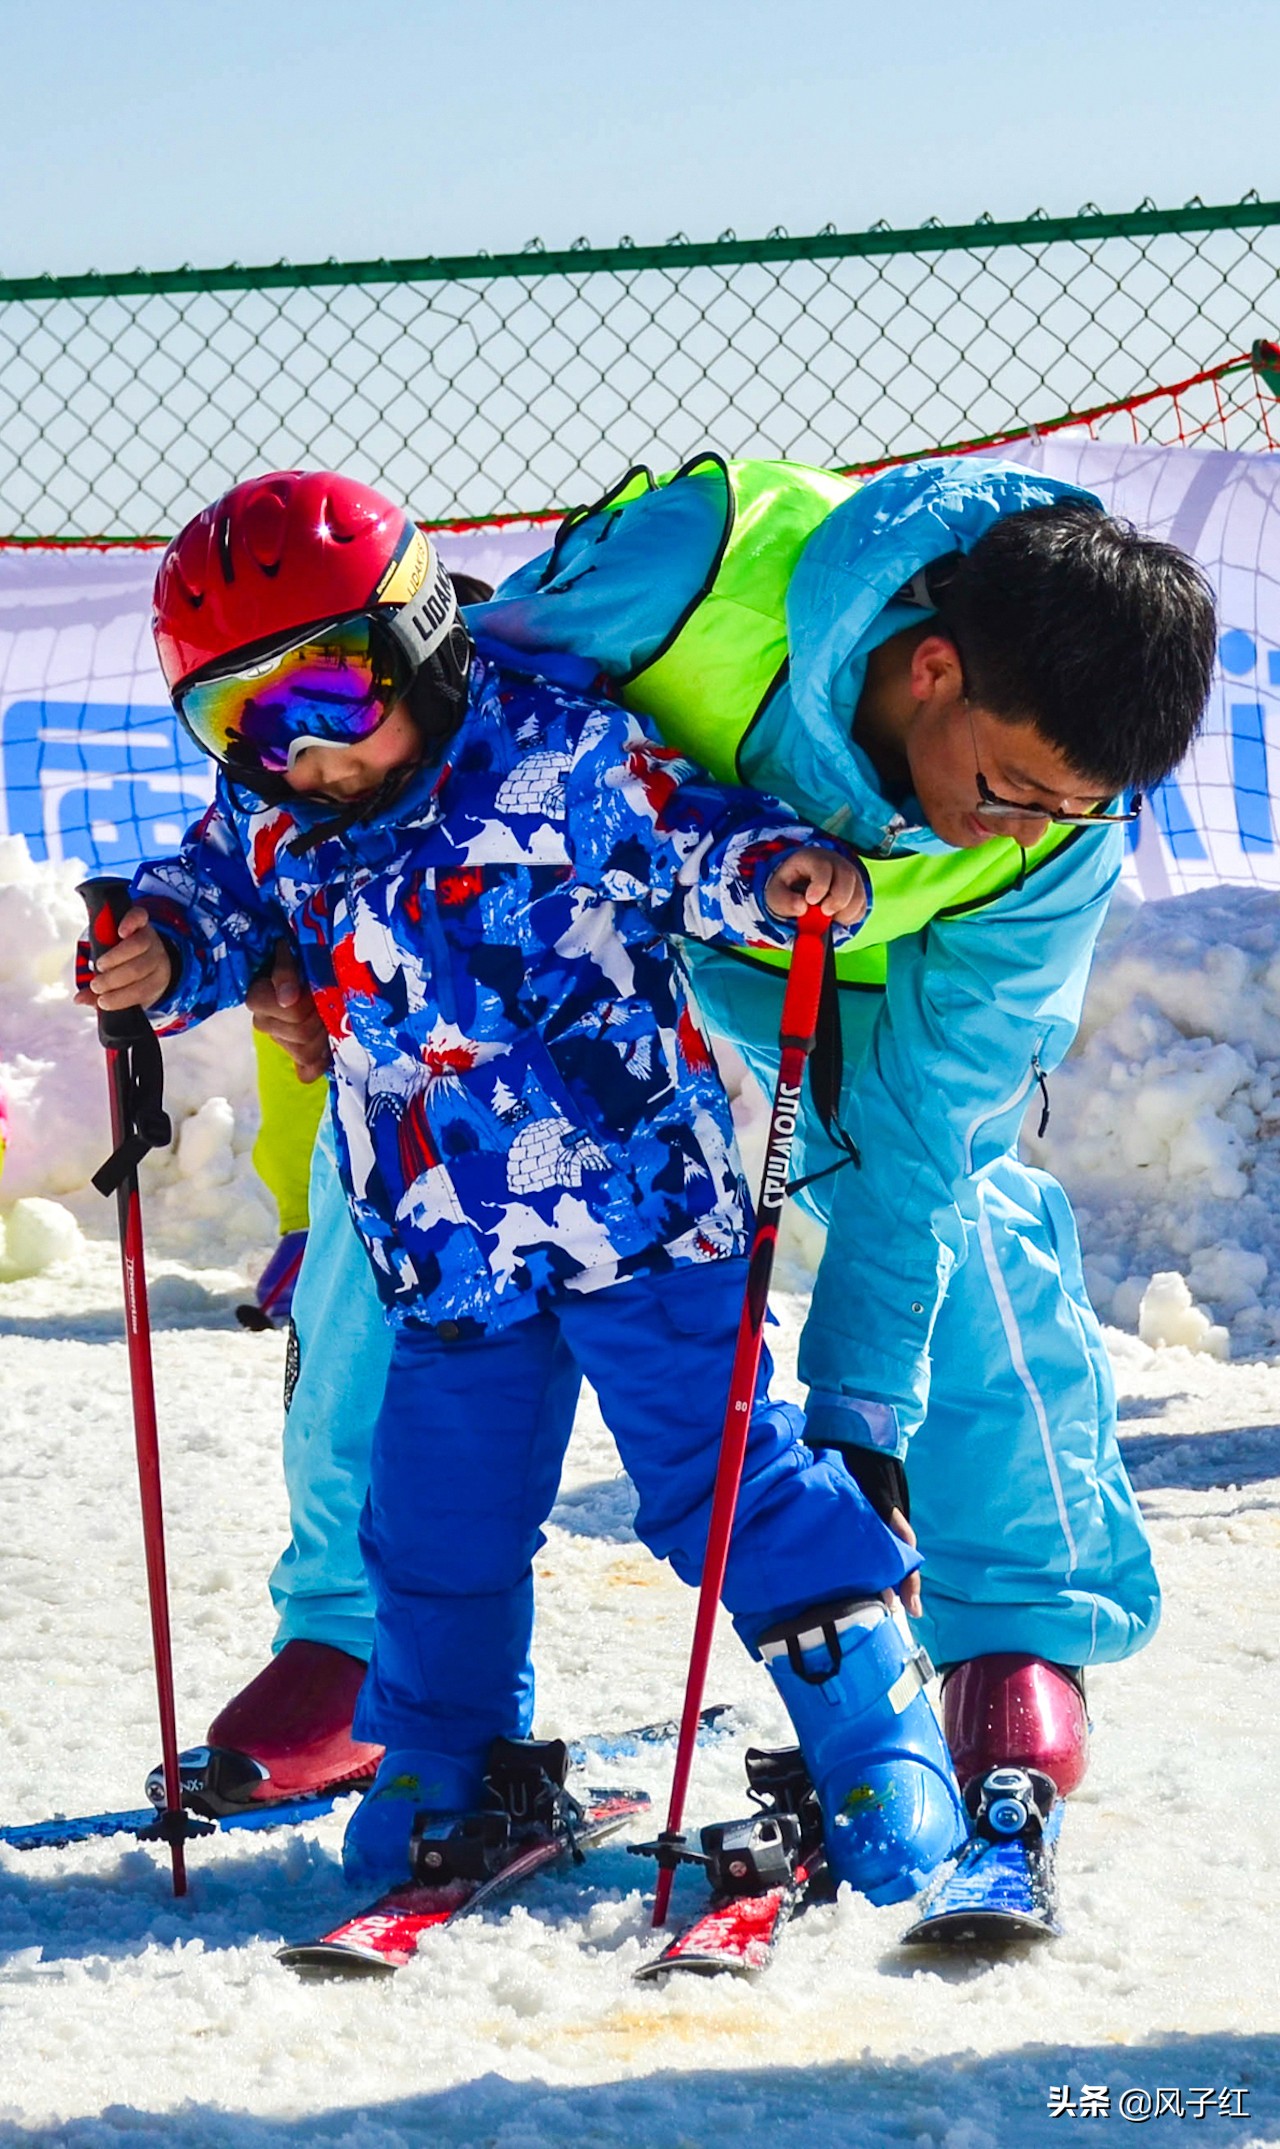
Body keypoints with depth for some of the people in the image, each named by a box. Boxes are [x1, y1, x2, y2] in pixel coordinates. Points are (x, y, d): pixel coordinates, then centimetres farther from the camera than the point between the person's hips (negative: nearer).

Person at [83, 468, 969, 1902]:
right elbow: (217, 900, 18)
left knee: (720, 1474, -4)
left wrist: (788, 875, -26)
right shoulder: (271, 822, 3)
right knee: (439, 1524, 11)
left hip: (637, 1204, -5)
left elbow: (692, 835, -6)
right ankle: (442, 1758, 33)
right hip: (450, 1255, 5)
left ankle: (872, 1726, 9)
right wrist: (160, 954, -3)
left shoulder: (559, 753, -12)